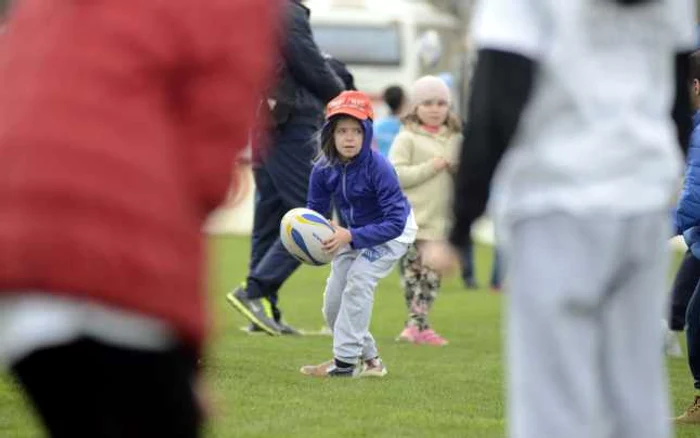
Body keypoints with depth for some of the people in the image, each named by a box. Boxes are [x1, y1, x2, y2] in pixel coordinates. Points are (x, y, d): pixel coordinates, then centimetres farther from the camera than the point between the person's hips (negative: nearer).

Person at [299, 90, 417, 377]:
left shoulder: (378, 168, -33)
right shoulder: (323, 170, -18)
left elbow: (395, 222, -33)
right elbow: (316, 213, -6)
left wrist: (351, 236, -40)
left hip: (392, 231, -6)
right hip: (353, 231, 6)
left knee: (359, 280, -25)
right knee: (333, 300, 3)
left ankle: (345, 361, -20)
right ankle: (369, 360, 20)